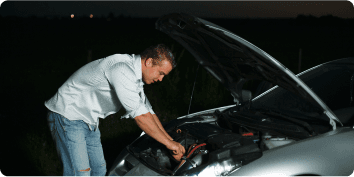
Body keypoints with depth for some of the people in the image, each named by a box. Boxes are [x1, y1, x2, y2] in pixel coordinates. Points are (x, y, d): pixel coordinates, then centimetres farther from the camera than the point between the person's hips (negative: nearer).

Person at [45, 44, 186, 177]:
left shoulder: (134, 74, 5)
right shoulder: (122, 70, -28)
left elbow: (147, 110, 14)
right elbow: (140, 116, -27)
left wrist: (170, 139, 10)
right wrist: (168, 143, -18)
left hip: (89, 121, 10)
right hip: (67, 116, -10)